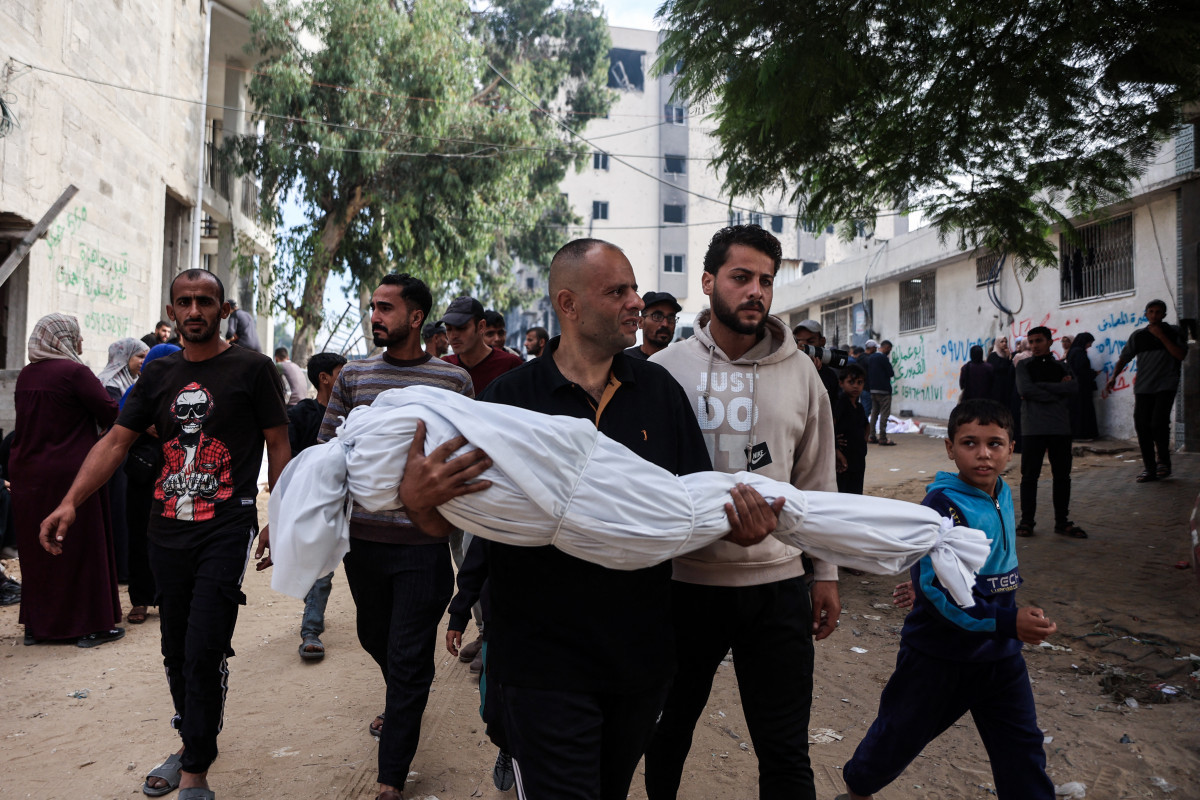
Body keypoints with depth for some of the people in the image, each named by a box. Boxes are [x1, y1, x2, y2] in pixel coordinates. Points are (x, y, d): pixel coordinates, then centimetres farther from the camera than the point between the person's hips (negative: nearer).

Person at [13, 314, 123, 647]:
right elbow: (110, 414, -15)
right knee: (81, 547, 2)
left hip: (27, 475, 7)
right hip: (70, 475, -7)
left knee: (36, 548, 15)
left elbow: (28, 420, 17)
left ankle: (37, 625, 24)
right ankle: (89, 625, 9)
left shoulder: (25, 375, 8)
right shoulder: (74, 372, -14)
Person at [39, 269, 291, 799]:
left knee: (203, 654, -7)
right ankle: (193, 744, 34)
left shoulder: (252, 369, -3)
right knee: (176, 651, 15)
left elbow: (278, 447, -1)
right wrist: (70, 503, -7)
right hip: (168, 531, 5)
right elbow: (116, 441, 6)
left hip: (226, 528, -5)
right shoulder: (159, 375, 11)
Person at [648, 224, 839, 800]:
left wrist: (826, 573, 7)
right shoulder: (664, 370, -3)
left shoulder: (799, 372, 2)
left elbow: (818, 480, 7)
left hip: (777, 585, 1)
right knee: (669, 730, 19)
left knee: (786, 752, 10)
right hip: (683, 580, 0)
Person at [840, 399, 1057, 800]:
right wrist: (1007, 621, -31)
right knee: (899, 737, 13)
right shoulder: (943, 506, -23)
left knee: (1022, 748, 9)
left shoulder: (1002, 494, 1)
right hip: (940, 653, -6)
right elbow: (940, 588, -28)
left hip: (999, 654, 6)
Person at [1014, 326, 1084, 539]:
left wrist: (1041, 386, -11)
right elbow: (1025, 389, -11)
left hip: (1061, 428, 3)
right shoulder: (1024, 366, 7)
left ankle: (1062, 521, 16)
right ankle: (1027, 521, 7)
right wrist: (1057, 392, -8)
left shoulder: (1062, 367, 14)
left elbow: (1074, 389, -5)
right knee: (1030, 475, 0)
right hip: (1034, 428, -3)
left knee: (1062, 475, 7)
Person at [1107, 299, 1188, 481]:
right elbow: (1124, 357, 10)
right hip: (1143, 388, 3)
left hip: (1165, 386, -3)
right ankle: (1149, 468, 7)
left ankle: (1163, 461, 7)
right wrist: (1114, 376, -4)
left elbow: (1181, 355, -8)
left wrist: (1161, 336, -11)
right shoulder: (1138, 335, 11)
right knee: (1142, 426, -1)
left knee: (1158, 423, -15)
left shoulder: (1173, 333, 5)